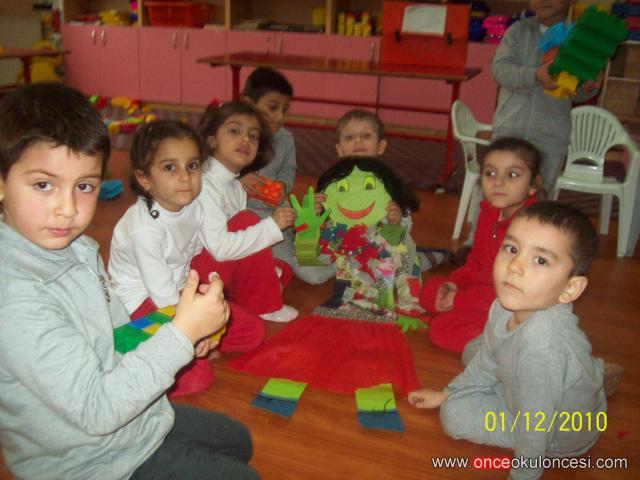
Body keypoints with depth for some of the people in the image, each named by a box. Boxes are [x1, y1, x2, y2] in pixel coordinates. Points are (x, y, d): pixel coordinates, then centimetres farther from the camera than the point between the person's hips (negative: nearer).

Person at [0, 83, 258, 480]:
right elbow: (95, 410, -31)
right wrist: (181, 334, -33)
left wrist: (186, 331, -11)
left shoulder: (78, 247, -5)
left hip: (137, 416, 8)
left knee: (238, 441, 26)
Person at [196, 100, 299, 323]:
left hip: (221, 270, 9)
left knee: (282, 271, 12)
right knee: (248, 221, -21)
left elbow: (241, 240, 4)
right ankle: (262, 306, -7)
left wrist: (269, 273, -8)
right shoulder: (204, 183, -21)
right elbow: (219, 247, -30)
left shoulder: (236, 186, 5)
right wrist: (272, 226, -26)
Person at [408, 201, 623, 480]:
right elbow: (486, 363, 5)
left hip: (559, 440, -7)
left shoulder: (542, 340, -41)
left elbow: (535, 424, -29)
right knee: (472, 350, 18)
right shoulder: (505, 307, -14)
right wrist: (446, 394, 15)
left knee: (455, 415, -11)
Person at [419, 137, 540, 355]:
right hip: (485, 289, 9)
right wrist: (454, 283, -6)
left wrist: (460, 299, -18)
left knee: (442, 328, -16)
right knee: (430, 289, 9)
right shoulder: (489, 212, -1)